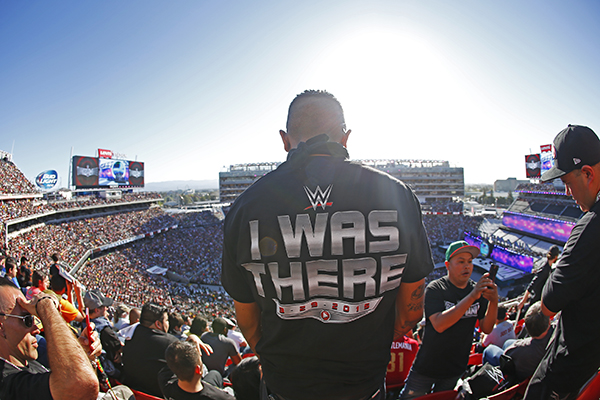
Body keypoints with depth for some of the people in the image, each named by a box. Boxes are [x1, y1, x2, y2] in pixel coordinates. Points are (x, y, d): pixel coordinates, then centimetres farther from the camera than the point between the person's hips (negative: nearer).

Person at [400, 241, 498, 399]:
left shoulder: (478, 290, -3)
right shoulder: (435, 289, -16)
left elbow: (486, 329, -7)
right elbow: (439, 324, -30)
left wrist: (494, 302, -26)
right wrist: (471, 297, -36)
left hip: (455, 369, 4)